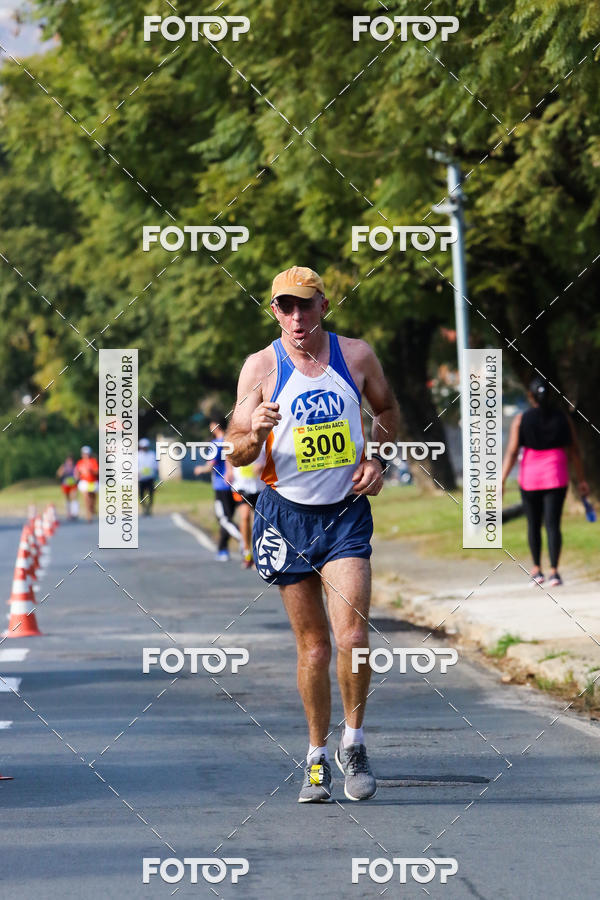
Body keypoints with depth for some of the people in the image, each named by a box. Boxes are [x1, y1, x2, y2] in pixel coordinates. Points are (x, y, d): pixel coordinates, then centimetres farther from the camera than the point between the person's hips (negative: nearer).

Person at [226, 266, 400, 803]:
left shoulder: (357, 356, 0)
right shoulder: (261, 367, -4)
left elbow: (387, 409, 19)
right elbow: (236, 454, -3)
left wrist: (376, 461, 3)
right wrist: (255, 432, -25)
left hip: (347, 511, 0)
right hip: (288, 514, 0)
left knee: (352, 637, -15)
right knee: (313, 646, 4)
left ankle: (353, 743, 5)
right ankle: (317, 756, 20)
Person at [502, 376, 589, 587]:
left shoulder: (521, 420, -3)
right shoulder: (563, 418, 2)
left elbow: (511, 452, -8)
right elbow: (574, 452, 4)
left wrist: (502, 481, -7)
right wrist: (581, 480, 10)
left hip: (529, 479, 0)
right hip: (556, 479, 0)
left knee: (533, 524, 13)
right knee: (553, 524, -3)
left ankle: (537, 570, 17)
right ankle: (554, 571, -14)